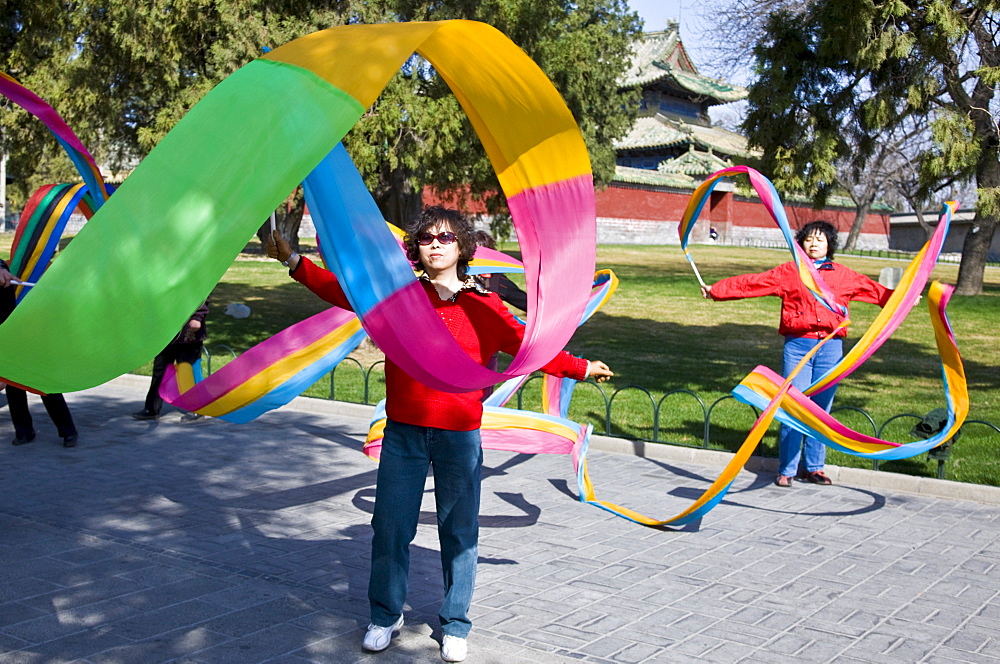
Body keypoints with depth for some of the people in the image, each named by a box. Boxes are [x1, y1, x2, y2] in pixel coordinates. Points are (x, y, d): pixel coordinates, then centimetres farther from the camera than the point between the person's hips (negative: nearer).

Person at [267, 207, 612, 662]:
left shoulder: (483, 307, 1)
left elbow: (528, 344, 7)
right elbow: (340, 288, 5)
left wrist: (582, 368, 7)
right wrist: (293, 261, 0)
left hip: (459, 437, -1)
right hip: (403, 434, 1)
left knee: (459, 532, 7)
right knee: (390, 526, 7)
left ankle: (454, 626, 23)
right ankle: (385, 616, 26)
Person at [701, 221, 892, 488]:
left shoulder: (844, 276, 14)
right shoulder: (788, 272, 8)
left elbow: (875, 291, 24)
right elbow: (751, 283, 4)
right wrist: (715, 290, -1)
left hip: (830, 347, 2)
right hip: (797, 346, -2)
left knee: (821, 410, 6)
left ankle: (813, 467, 19)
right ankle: (787, 470, 6)